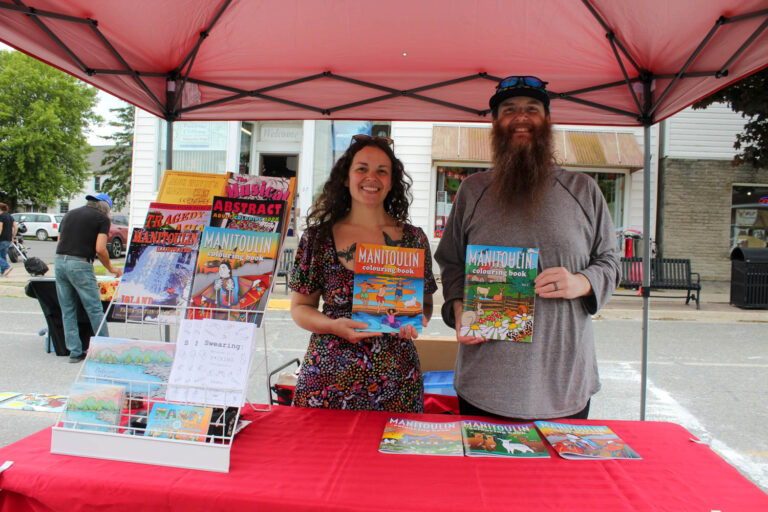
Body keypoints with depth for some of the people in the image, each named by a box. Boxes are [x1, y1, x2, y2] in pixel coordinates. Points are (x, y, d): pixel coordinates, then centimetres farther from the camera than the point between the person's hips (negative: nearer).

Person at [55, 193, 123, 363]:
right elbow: (100, 249, -7)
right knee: (94, 309, 4)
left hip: (59, 261, 6)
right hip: (80, 264, -6)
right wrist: (111, 268, 7)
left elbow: (59, 242, 17)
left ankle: (75, 351, 15)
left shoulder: (69, 214, 21)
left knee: (67, 310, 11)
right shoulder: (102, 218, 2)